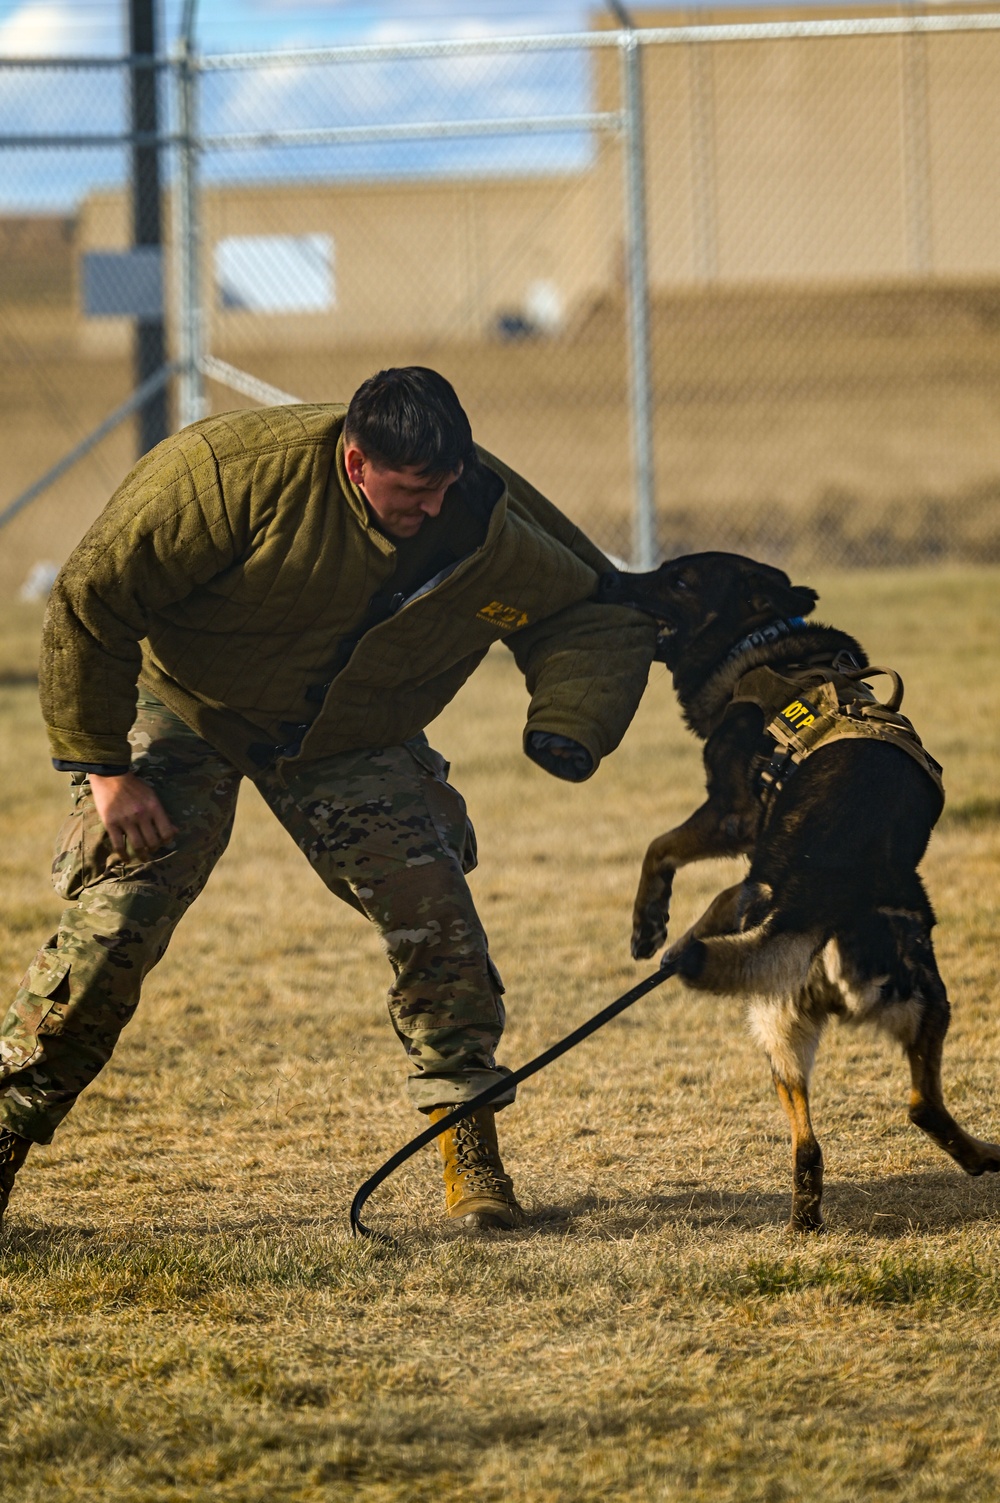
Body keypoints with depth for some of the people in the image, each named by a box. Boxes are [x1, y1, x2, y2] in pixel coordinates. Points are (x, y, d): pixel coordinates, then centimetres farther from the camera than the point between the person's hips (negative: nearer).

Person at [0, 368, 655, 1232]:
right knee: (114, 926, -14)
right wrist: (104, 765, -22)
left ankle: (468, 1142, 0)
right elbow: (94, 599, -24)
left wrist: (568, 727, -26)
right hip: (184, 709, -3)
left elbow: (599, 617, -5)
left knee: (432, 911, -13)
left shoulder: (498, 528, -21)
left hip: (351, 741, 3)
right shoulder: (242, 470, -32)